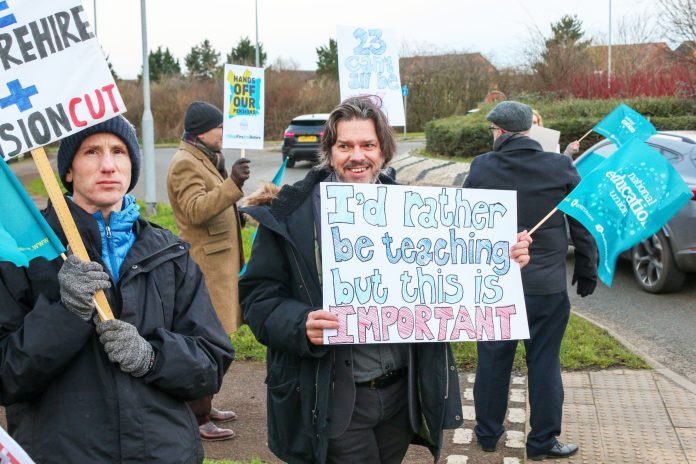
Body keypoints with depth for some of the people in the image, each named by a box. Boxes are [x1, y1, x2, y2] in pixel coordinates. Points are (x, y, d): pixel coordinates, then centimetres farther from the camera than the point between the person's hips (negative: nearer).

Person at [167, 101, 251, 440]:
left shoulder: (204, 159, 19)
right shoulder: (185, 163, -14)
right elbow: (195, 210, -27)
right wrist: (232, 183, -34)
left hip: (218, 262, 11)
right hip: (204, 264, -11)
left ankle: (203, 407, 26)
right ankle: (197, 418, -1)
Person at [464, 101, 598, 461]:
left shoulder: (480, 168, -5)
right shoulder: (561, 168, -6)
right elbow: (583, 226, -1)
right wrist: (587, 272, 10)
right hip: (547, 287, -1)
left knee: (492, 361, 14)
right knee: (544, 364, 9)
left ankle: (487, 432, 27)